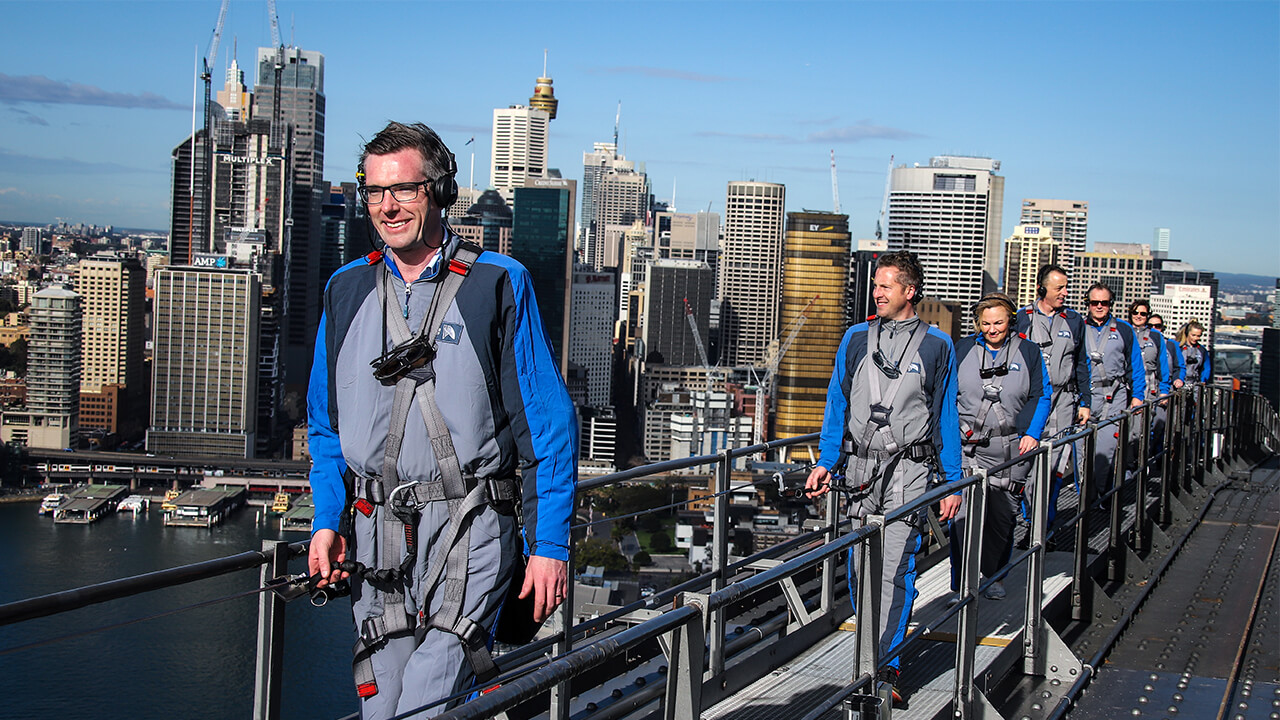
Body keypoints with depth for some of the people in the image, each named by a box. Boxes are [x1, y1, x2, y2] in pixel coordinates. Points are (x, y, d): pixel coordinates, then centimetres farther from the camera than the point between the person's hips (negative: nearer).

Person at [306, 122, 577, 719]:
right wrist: (327, 519, 6)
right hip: (376, 536, 4)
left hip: (469, 531, -4)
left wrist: (550, 544, -7)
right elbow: (325, 423, 19)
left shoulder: (498, 285, -2)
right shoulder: (346, 292, 11)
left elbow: (548, 423, -2)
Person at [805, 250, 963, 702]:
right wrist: (826, 462, 6)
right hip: (861, 466, 3)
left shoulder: (936, 346, 2)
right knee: (860, 566, 5)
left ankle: (885, 664, -3)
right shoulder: (856, 339, 9)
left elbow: (946, 417, 5)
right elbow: (837, 404, 13)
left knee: (895, 567, -9)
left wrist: (953, 482, 3)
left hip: (908, 468, -3)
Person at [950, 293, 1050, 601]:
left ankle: (994, 576, 25)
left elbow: (1042, 395, 10)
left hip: (1011, 448, 1)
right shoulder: (963, 349, 6)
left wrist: (1032, 433, -2)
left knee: (1003, 516, 8)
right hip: (968, 446, -1)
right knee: (965, 514, -11)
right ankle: (962, 584, -7)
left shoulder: (1027, 351, 6)